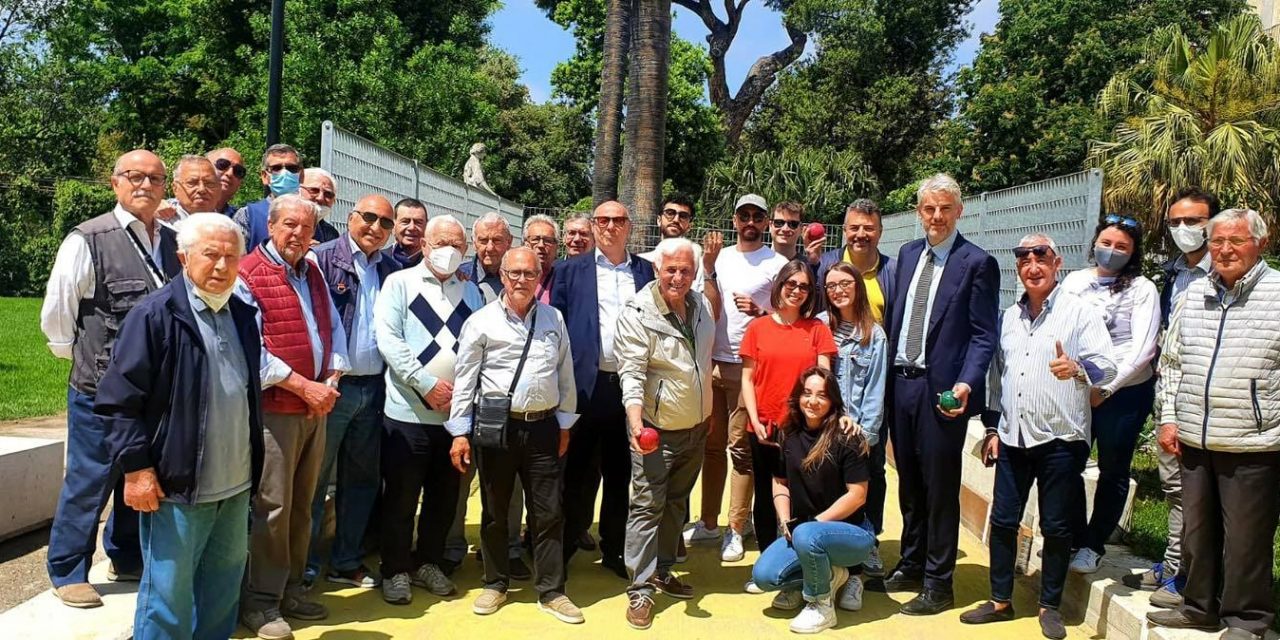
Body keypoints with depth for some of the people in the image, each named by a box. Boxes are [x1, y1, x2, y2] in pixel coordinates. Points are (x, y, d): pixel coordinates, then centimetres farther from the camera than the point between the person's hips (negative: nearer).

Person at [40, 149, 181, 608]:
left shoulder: (174, 242, 6)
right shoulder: (88, 241, -10)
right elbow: (55, 313, -4)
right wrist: (86, 358, 3)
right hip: (101, 389, -5)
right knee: (88, 482, 6)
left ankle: (128, 560, 36)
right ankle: (67, 573, 24)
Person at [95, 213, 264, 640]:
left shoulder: (243, 316, 11)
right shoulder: (155, 315, -10)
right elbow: (117, 401, -11)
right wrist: (136, 467, -16)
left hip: (235, 486, 7)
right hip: (176, 487, -6)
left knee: (223, 590, 18)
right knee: (168, 597, 2)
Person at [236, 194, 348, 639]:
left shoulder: (313, 273, 14)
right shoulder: (248, 275, -9)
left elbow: (334, 329, 14)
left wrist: (331, 380, -2)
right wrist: (304, 386, -16)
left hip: (317, 406, 7)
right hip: (274, 407, -7)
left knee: (301, 505, 14)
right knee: (272, 507, -2)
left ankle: (290, 591, 26)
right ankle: (261, 602, 11)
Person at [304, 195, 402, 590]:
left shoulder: (392, 271, 9)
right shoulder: (324, 259, -5)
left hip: (373, 389, 5)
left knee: (362, 479, 14)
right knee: (315, 478, 4)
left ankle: (346, 562, 27)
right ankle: (304, 566, 16)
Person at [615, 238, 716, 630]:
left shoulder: (701, 305, 3)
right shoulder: (637, 314, -18)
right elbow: (631, 372, -22)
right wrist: (635, 418, -36)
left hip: (696, 428, 7)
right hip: (656, 430, -7)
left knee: (676, 503, 17)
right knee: (647, 507, -3)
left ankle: (662, 571, 32)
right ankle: (640, 590, 4)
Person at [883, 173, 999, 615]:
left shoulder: (977, 263, -6)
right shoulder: (908, 254, 12)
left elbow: (984, 335, -9)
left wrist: (966, 384, -22)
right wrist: (887, 371, 8)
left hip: (941, 389, -6)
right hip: (901, 382, 6)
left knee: (940, 488, 3)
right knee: (909, 483, 17)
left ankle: (937, 584, 16)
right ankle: (911, 566, 33)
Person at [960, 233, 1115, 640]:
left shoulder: (1081, 312, -3)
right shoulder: (1009, 317, 14)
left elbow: (1106, 366, -11)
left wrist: (1077, 368, -33)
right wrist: (992, 428, 15)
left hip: (1060, 438, -5)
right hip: (1013, 437, 5)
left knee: (1056, 527, 5)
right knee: (1003, 520, 8)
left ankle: (1050, 606, 21)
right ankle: (1000, 600, 22)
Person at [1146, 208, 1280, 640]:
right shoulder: (1194, 294, 11)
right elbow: (1171, 362, 16)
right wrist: (1169, 418, 10)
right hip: (1194, 440, 5)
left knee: (1245, 538, 4)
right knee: (1196, 530, 16)